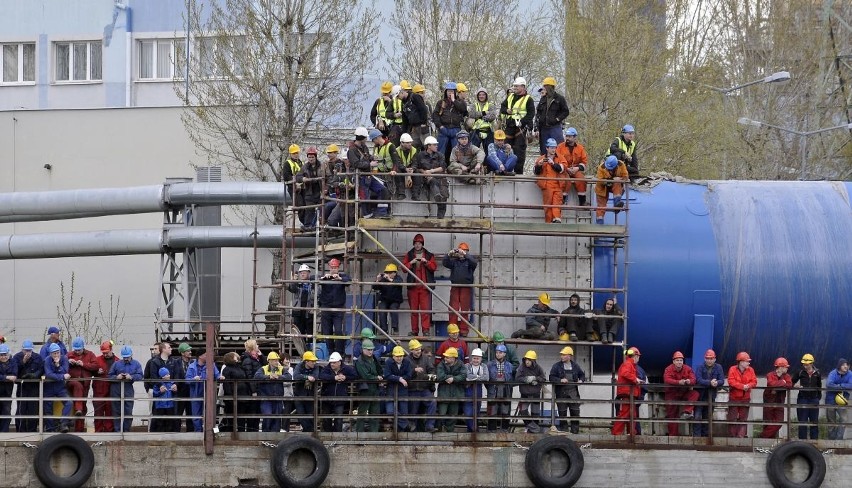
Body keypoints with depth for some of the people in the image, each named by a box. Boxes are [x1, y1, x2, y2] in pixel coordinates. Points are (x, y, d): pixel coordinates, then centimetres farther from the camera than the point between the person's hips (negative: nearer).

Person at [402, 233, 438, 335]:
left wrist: (426, 262, -13)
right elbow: (403, 267, 6)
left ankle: (425, 329, -10)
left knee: (425, 309, -9)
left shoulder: (429, 255, 10)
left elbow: (434, 267, 2)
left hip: (425, 286, -2)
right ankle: (414, 330, 6)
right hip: (413, 285, 2)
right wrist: (411, 263, -10)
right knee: (414, 309, 2)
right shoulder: (409, 255, 13)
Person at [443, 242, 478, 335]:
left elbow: (474, 263, -15)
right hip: (455, 287, 2)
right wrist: (449, 254, -21)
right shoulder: (454, 261, 12)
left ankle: (464, 330, 3)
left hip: (466, 288, -2)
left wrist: (465, 254, -28)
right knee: (453, 310, -2)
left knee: (465, 309, -1)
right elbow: (445, 263, -3)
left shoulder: (469, 260, 7)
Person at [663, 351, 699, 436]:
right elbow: (667, 380, -28)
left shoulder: (687, 369, -4)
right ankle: (673, 435, 8)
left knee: (695, 394, -26)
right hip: (672, 394, -2)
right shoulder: (668, 369, -10)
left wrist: (689, 381, -41)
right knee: (672, 415, -1)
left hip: (684, 393, 2)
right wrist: (679, 382, -43)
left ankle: (686, 412, -33)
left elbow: (693, 379, -15)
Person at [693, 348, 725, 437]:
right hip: (700, 396, -3)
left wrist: (717, 383, -31)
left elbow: (722, 381, -7)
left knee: (707, 417, 11)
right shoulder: (700, 367, -6)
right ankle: (696, 435, -10)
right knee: (697, 417, -10)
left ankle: (704, 435, 20)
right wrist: (710, 382, -33)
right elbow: (699, 380, -19)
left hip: (711, 396, 3)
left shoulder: (718, 368, 2)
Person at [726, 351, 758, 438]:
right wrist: (742, 386, -24)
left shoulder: (750, 370, 3)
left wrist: (748, 386, -25)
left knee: (743, 418, 5)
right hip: (734, 398, -3)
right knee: (732, 418, 2)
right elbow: (731, 382, -19)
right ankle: (732, 436, 10)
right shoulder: (733, 369, -8)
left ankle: (741, 436, 10)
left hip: (745, 398, 3)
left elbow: (754, 381, -4)